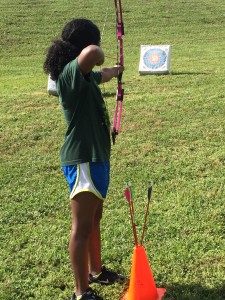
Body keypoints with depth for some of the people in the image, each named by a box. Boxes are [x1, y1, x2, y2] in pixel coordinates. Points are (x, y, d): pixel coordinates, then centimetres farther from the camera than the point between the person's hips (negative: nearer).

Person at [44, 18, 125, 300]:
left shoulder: (84, 75, 10)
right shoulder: (70, 72, -20)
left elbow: (102, 75, 35)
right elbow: (91, 54, -42)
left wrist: (115, 70, 56)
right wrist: (98, 56, -17)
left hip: (95, 157, 10)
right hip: (83, 160, -10)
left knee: (94, 220, 23)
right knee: (82, 226, -1)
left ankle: (96, 271, 41)